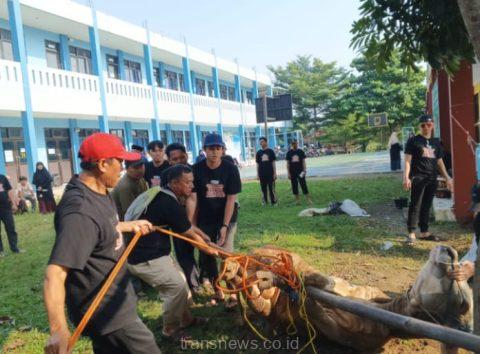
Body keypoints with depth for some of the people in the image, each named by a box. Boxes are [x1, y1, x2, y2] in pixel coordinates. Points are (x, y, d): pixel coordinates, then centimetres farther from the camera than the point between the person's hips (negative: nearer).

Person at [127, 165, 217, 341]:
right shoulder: (170, 204, -25)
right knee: (177, 287, -6)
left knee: (180, 281, 16)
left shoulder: (164, 197, 7)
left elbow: (189, 226, 16)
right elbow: (191, 235, -12)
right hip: (145, 259, -10)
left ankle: (186, 319, 33)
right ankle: (170, 329, 14)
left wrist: (208, 239, 15)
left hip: (154, 252, 10)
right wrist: (209, 250, 4)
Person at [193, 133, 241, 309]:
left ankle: (233, 293, 8)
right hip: (205, 220, 3)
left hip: (227, 219, -2)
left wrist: (225, 225, -17)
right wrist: (193, 223, -6)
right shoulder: (197, 169, -9)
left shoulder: (230, 169, -13)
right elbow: (193, 198, -5)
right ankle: (218, 292, 24)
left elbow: (231, 199, -14)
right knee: (206, 256, 8)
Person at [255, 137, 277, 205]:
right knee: (263, 188, 5)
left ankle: (274, 202, 6)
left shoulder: (270, 151, 3)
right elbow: (257, 164, 9)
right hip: (262, 174, 2)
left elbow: (273, 162, 3)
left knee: (272, 188, 0)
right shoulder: (258, 153, 7)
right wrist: (257, 174, 4)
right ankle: (264, 201, 13)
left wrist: (275, 173, -2)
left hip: (270, 173, -2)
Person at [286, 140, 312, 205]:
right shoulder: (289, 153, 3)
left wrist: (304, 170, -8)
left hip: (300, 172, -1)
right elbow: (288, 163, 4)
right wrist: (288, 173, -1)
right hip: (292, 172, 1)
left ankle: (308, 199, -2)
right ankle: (297, 200, 14)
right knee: (294, 186, 5)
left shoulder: (301, 151, 2)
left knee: (303, 185, -5)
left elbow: (303, 161, 2)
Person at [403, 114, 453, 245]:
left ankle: (424, 232, 18)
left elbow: (439, 162, 20)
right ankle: (411, 233, -7)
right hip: (418, 177, -5)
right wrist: (406, 177, -17)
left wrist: (447, 178, 15)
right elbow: (407, 160, -5)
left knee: (426, 206, 10)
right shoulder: (413, 141, 0)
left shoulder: (436, 142, 17)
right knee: (415, 205, -8)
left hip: (432, 179, 5)